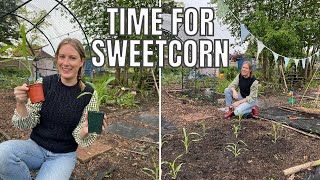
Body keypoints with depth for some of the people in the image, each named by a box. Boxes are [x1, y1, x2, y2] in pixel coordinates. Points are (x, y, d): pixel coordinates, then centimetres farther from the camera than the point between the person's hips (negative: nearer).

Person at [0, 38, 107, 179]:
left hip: (64, 155, -2)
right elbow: (26, 124, -4)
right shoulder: (43, 84, -7)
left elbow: (81, 138, -6)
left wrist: (86, 130, -30)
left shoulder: (89, 94, -9)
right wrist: (21, 103, -24)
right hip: (36, 146, 2)